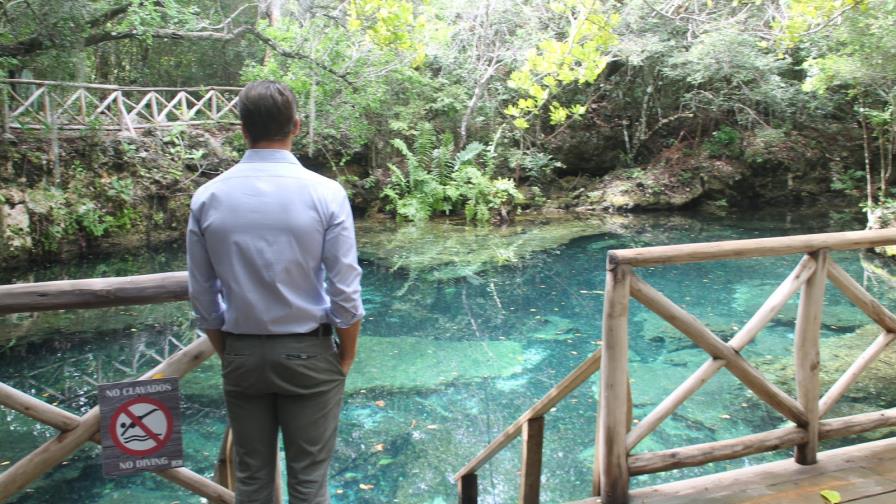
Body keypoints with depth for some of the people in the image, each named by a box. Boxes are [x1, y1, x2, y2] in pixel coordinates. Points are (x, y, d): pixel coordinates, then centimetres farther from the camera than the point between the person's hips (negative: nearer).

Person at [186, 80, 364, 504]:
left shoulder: (207, 197, -5)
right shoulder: (326, 193, -13)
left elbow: (202, 295, 1)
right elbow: (345, 293, -12)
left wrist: (226, 352, 15)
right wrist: (346, 356, 3)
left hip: (241, 356, 3)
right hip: (308, 355, -2)